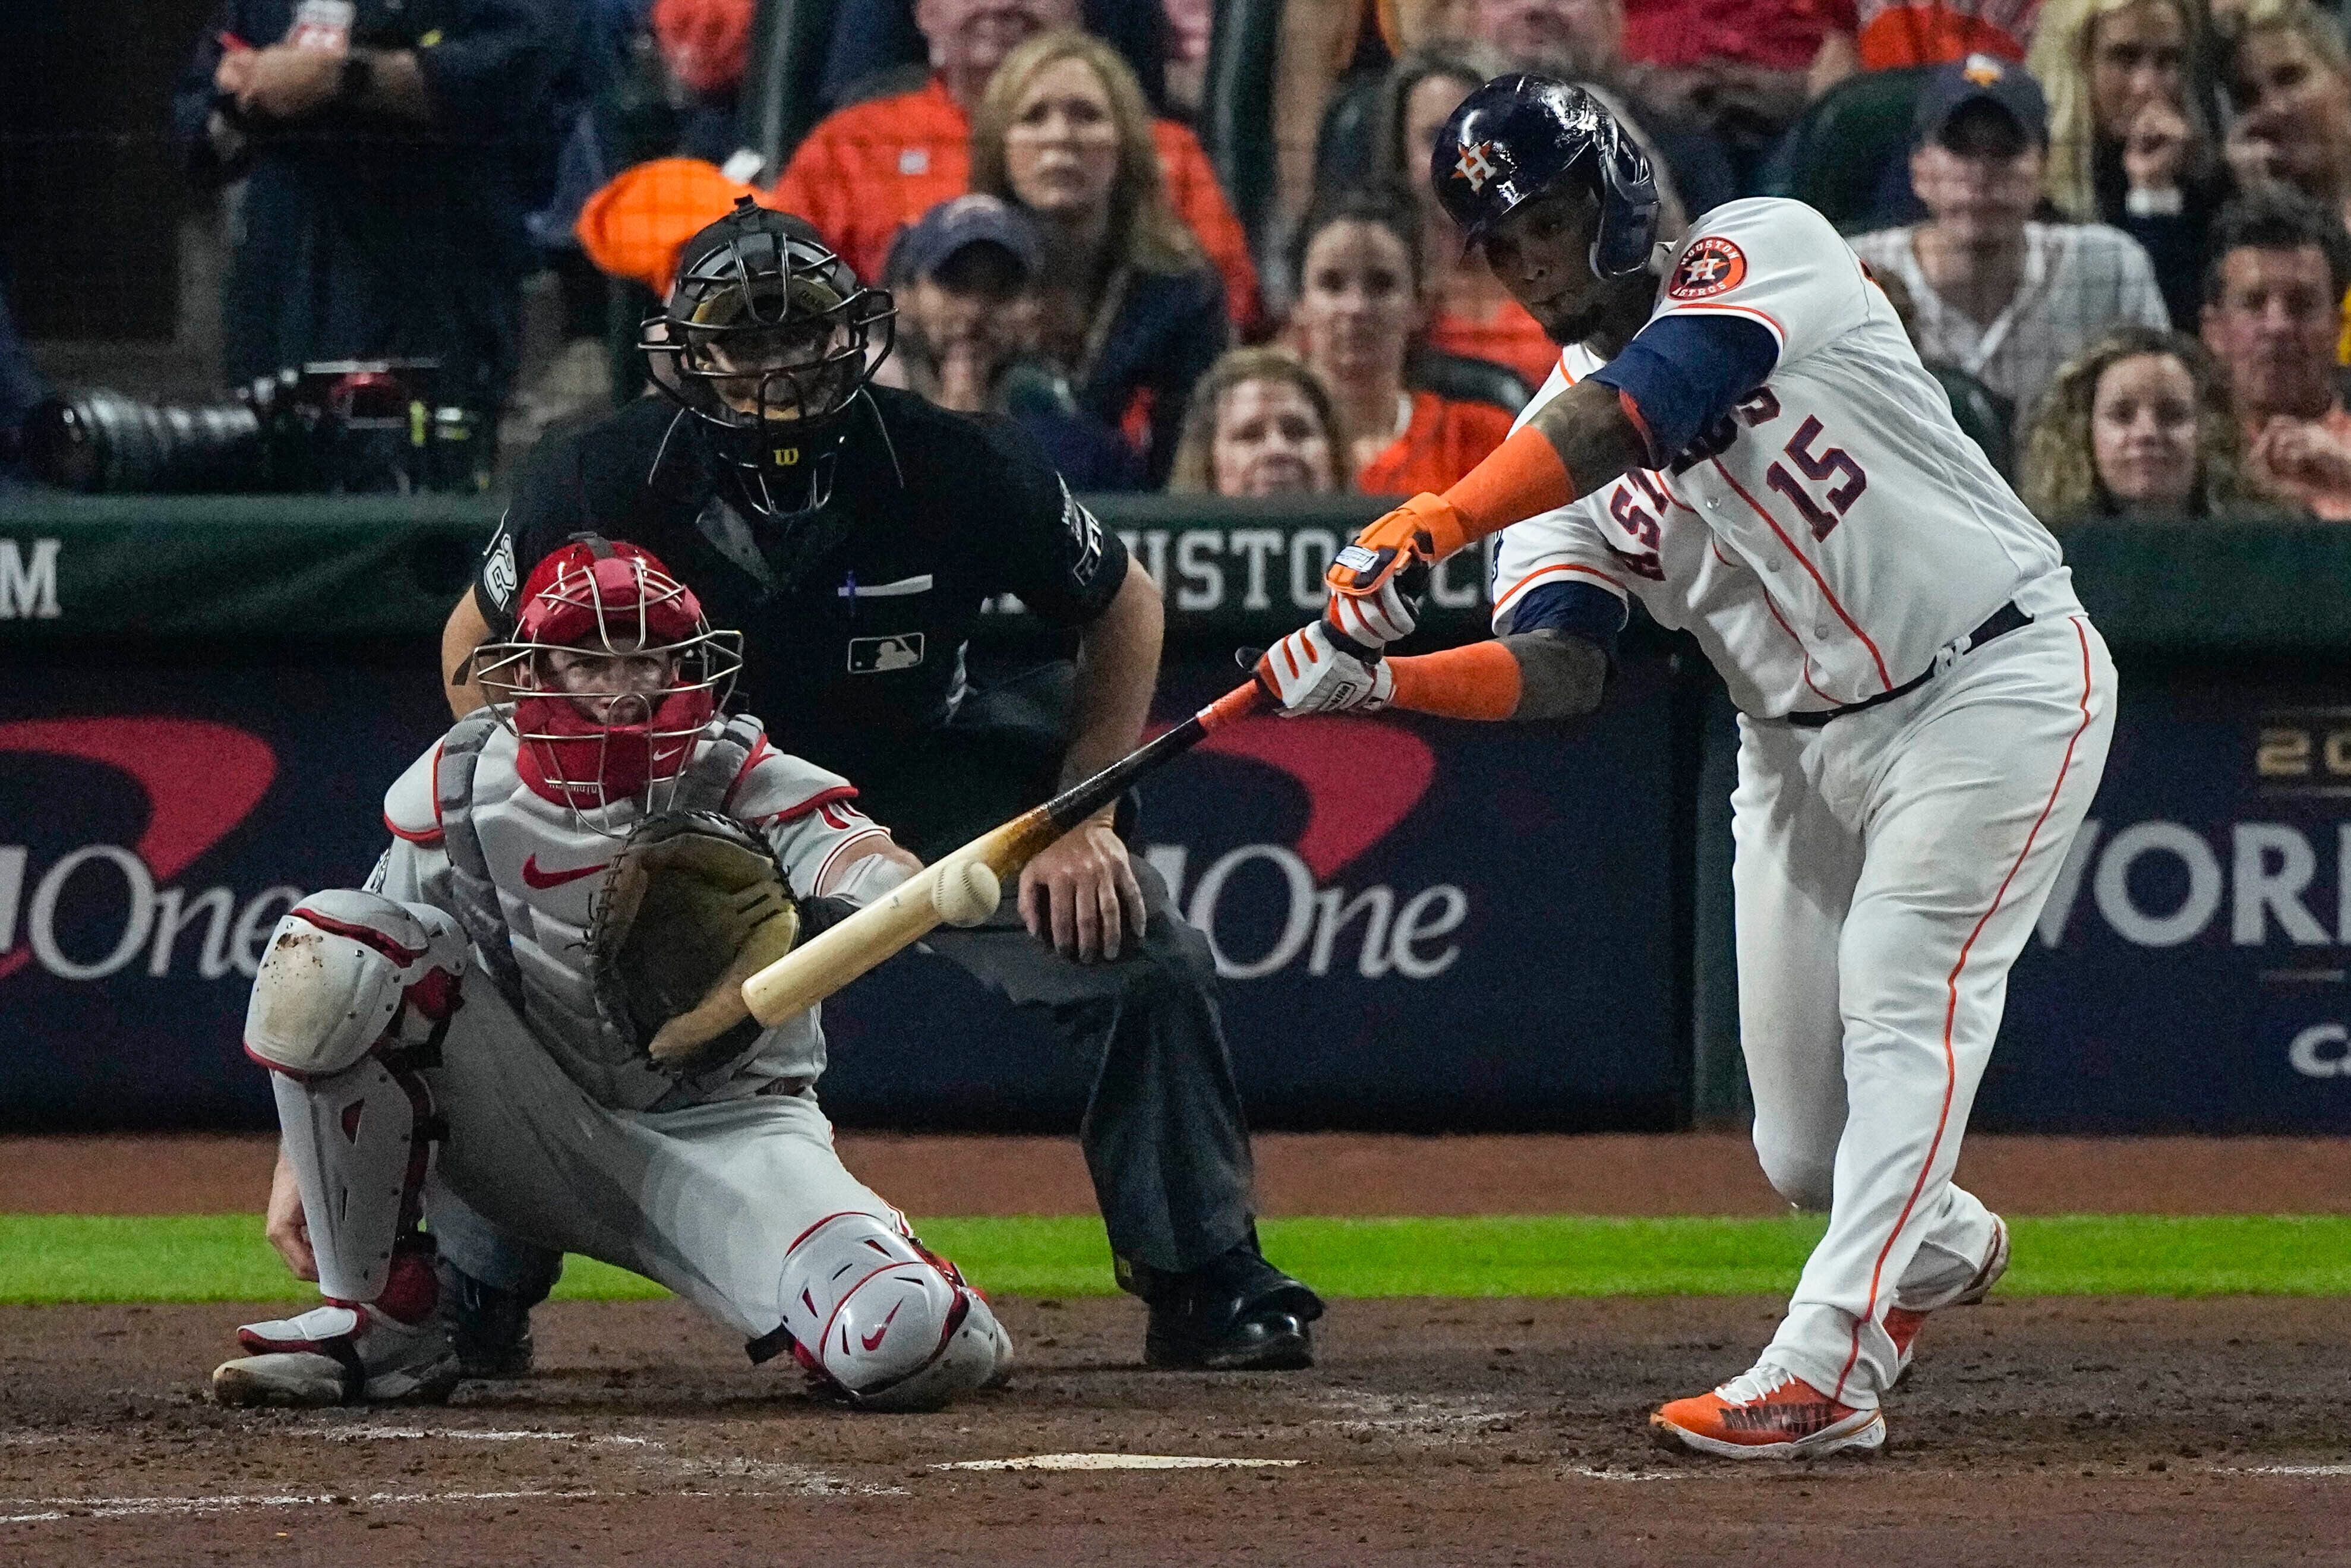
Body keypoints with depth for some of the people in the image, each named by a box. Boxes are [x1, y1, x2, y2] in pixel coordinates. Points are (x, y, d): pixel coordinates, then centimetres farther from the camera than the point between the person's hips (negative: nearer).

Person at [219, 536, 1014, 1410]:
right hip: (532, 1134, 2)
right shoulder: (455, 789, -5)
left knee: (901, 1345, -30)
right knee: (324, 957, -23)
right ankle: (380, 1325, -11)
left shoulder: (748, 786, -13)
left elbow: (876, 873, -33)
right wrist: (297, 1171, -5)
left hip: (724, 1133, -2)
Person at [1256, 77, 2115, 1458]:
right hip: (1803, 744, 7)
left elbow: (1640, 409, -32)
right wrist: (1378, 679, -29)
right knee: (1806, 1147, 7)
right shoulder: (1557, 440, 4)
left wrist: (1426, 529, -41)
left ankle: (1823, 1369, -27)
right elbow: (1559, 668, -10)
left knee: (1901, 1001, -21)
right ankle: (1940, 1248, 39)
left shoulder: (1766, 249, -13)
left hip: (1993, 680, -7)